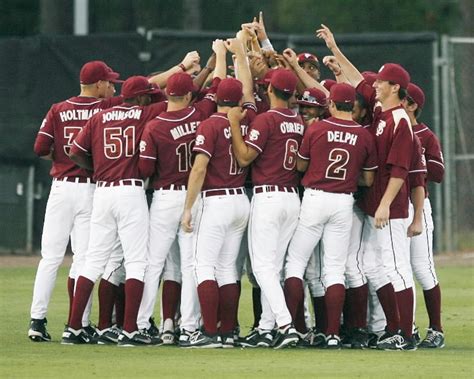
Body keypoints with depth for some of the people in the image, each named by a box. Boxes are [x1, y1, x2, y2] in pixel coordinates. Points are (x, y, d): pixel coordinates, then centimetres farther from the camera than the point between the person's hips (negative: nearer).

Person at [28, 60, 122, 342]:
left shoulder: (58, 111, 4)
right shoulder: (107, 108, -2)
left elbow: (41, 148, -4)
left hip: (61, 188, 2)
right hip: (92, 189, -2)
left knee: (50, 258, 4)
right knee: (84, 259, 0)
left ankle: (38, 320, 0)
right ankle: (79, 324, -3)